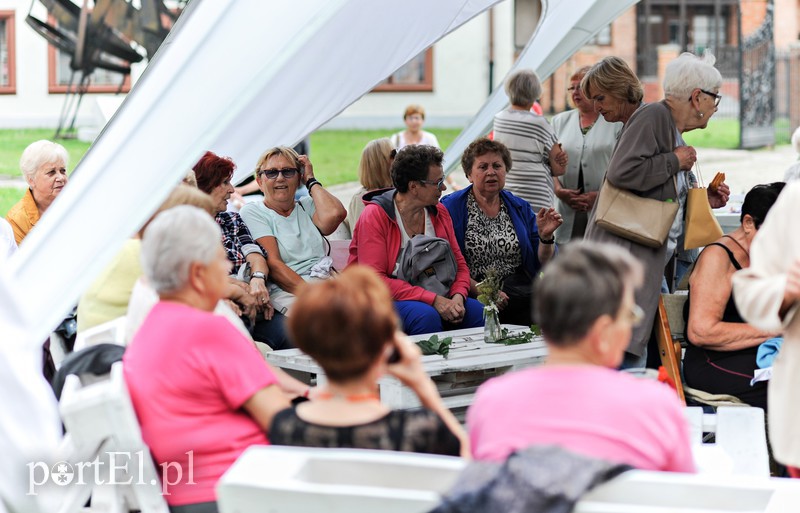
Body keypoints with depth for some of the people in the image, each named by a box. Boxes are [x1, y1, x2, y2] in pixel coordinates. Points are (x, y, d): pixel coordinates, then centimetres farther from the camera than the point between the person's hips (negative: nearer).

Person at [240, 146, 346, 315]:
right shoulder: (253, 212, 8)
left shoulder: (306, 205, 22)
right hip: (286, 293, -4)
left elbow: (334, 214, -4)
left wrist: (311, 180, 11)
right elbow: (272, 263, -6)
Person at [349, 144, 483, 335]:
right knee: (426, 316, -35)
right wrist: (433, 299, -23)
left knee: (478, 311, -21)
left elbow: (459, 264, 12)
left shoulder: (439, 212, 9)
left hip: (433, 297, 5)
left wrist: (458, 296, -12)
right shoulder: (374, 216, -11)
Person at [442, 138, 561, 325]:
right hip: (470, 294, -4)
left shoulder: (520, 208, 16)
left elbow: (541, 264, 13)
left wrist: (545, 237, -7)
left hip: (519, 289, 4)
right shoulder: (451, 206, 3)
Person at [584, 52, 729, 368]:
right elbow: (622, 172, -24)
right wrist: (675, 161, -13)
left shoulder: (674, 131, 20)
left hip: (649, 256, 10)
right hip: (622, 255, -10)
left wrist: (704, 200, 16)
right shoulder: (653, 116, -10)